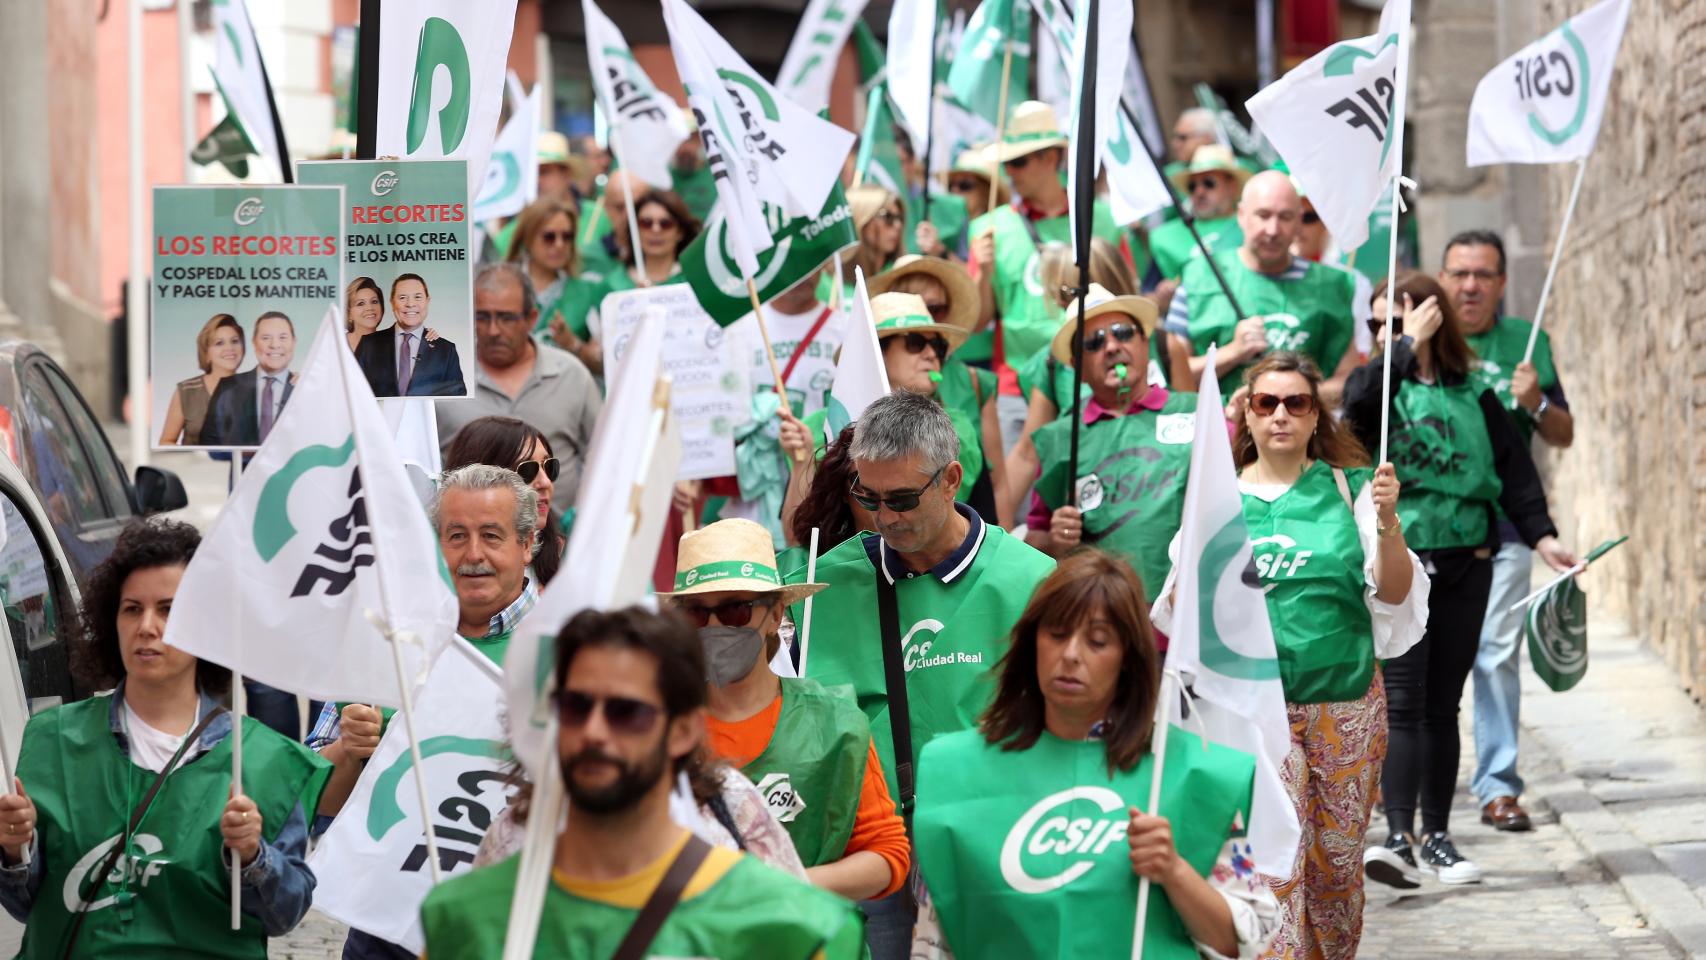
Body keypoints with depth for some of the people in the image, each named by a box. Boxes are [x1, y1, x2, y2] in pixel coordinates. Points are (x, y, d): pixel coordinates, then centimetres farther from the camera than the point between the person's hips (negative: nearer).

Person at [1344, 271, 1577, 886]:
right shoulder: (1378, 383, 3)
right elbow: (1359, 406, -21)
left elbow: (1513, 469, 6)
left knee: (1443, 704, 9)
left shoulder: (1474, 397, 8)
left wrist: (1541, 535, -5)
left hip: (1464, 563, 2)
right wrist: (1409, 347, -17)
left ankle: (1436, 835, 17)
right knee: (1402, 702, -10)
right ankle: (1400, 837, -16)